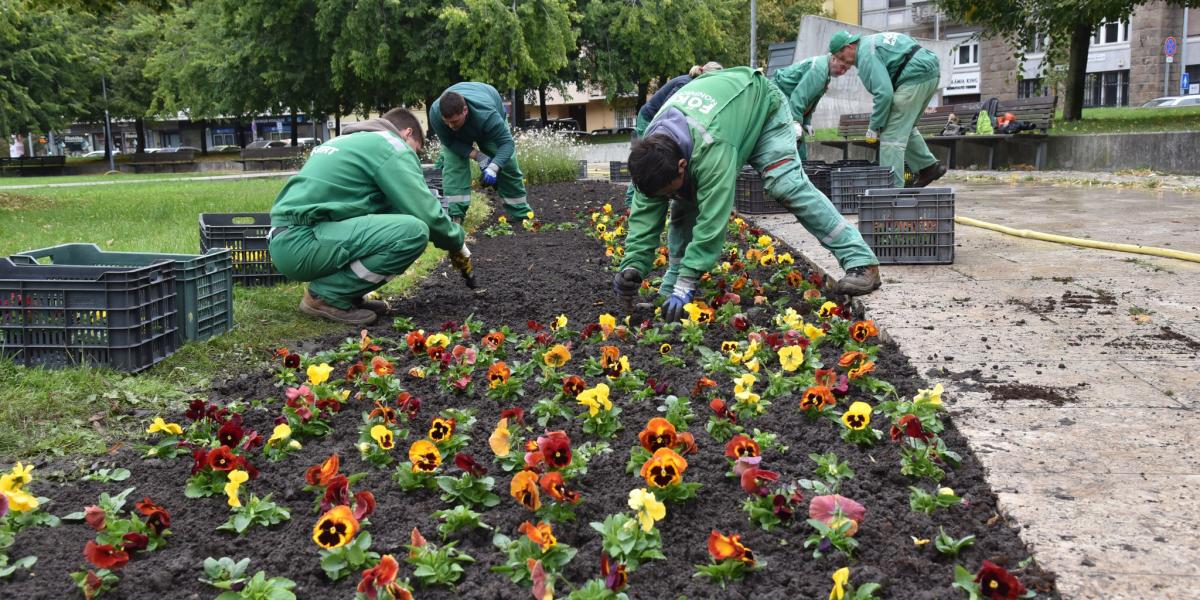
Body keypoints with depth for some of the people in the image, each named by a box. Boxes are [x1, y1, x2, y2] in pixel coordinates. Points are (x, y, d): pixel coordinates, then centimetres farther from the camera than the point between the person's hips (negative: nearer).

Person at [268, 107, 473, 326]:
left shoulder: (349, 141, 27)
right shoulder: (392, 146, -1)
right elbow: (425, 213, -8)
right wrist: (457, 242, 10)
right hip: (303, 241, -10)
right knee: (414, 231, -19)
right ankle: (327, 295, -9)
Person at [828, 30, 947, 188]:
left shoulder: (866, 54, -12)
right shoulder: (869, 42, 20)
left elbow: (884, 92, -20)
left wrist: (874, 126, -12)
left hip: (916, 77, -10)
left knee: (892, 135, -9)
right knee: (905, 128, 25)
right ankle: (929, 166, 29)